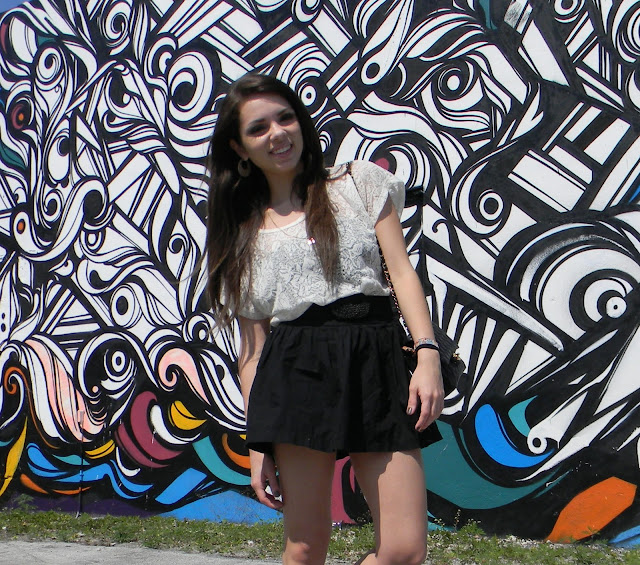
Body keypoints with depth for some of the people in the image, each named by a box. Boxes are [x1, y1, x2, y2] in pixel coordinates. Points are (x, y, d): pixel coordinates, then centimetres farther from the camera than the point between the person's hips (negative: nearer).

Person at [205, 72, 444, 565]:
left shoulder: (361, 183, 16)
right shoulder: (246, 233, 17)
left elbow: (402, 272, 6)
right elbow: (252, 345, 13)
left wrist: (428, 356, -9)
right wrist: (258, 445, 6)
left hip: (376, 365, 0)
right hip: (296, 371, 0)